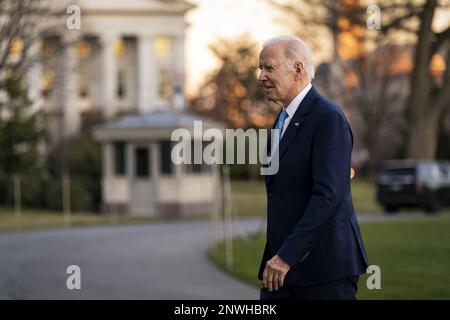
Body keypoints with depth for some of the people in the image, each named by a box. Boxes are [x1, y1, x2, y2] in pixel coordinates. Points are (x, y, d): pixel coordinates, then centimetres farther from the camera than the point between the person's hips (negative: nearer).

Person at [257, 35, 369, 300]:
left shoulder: (329, 118, -14)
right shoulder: (285, 119, 17)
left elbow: (329, 195, -22)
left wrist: (287, 256, -24)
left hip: (325, 266, -8)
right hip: (283, 262, 8)